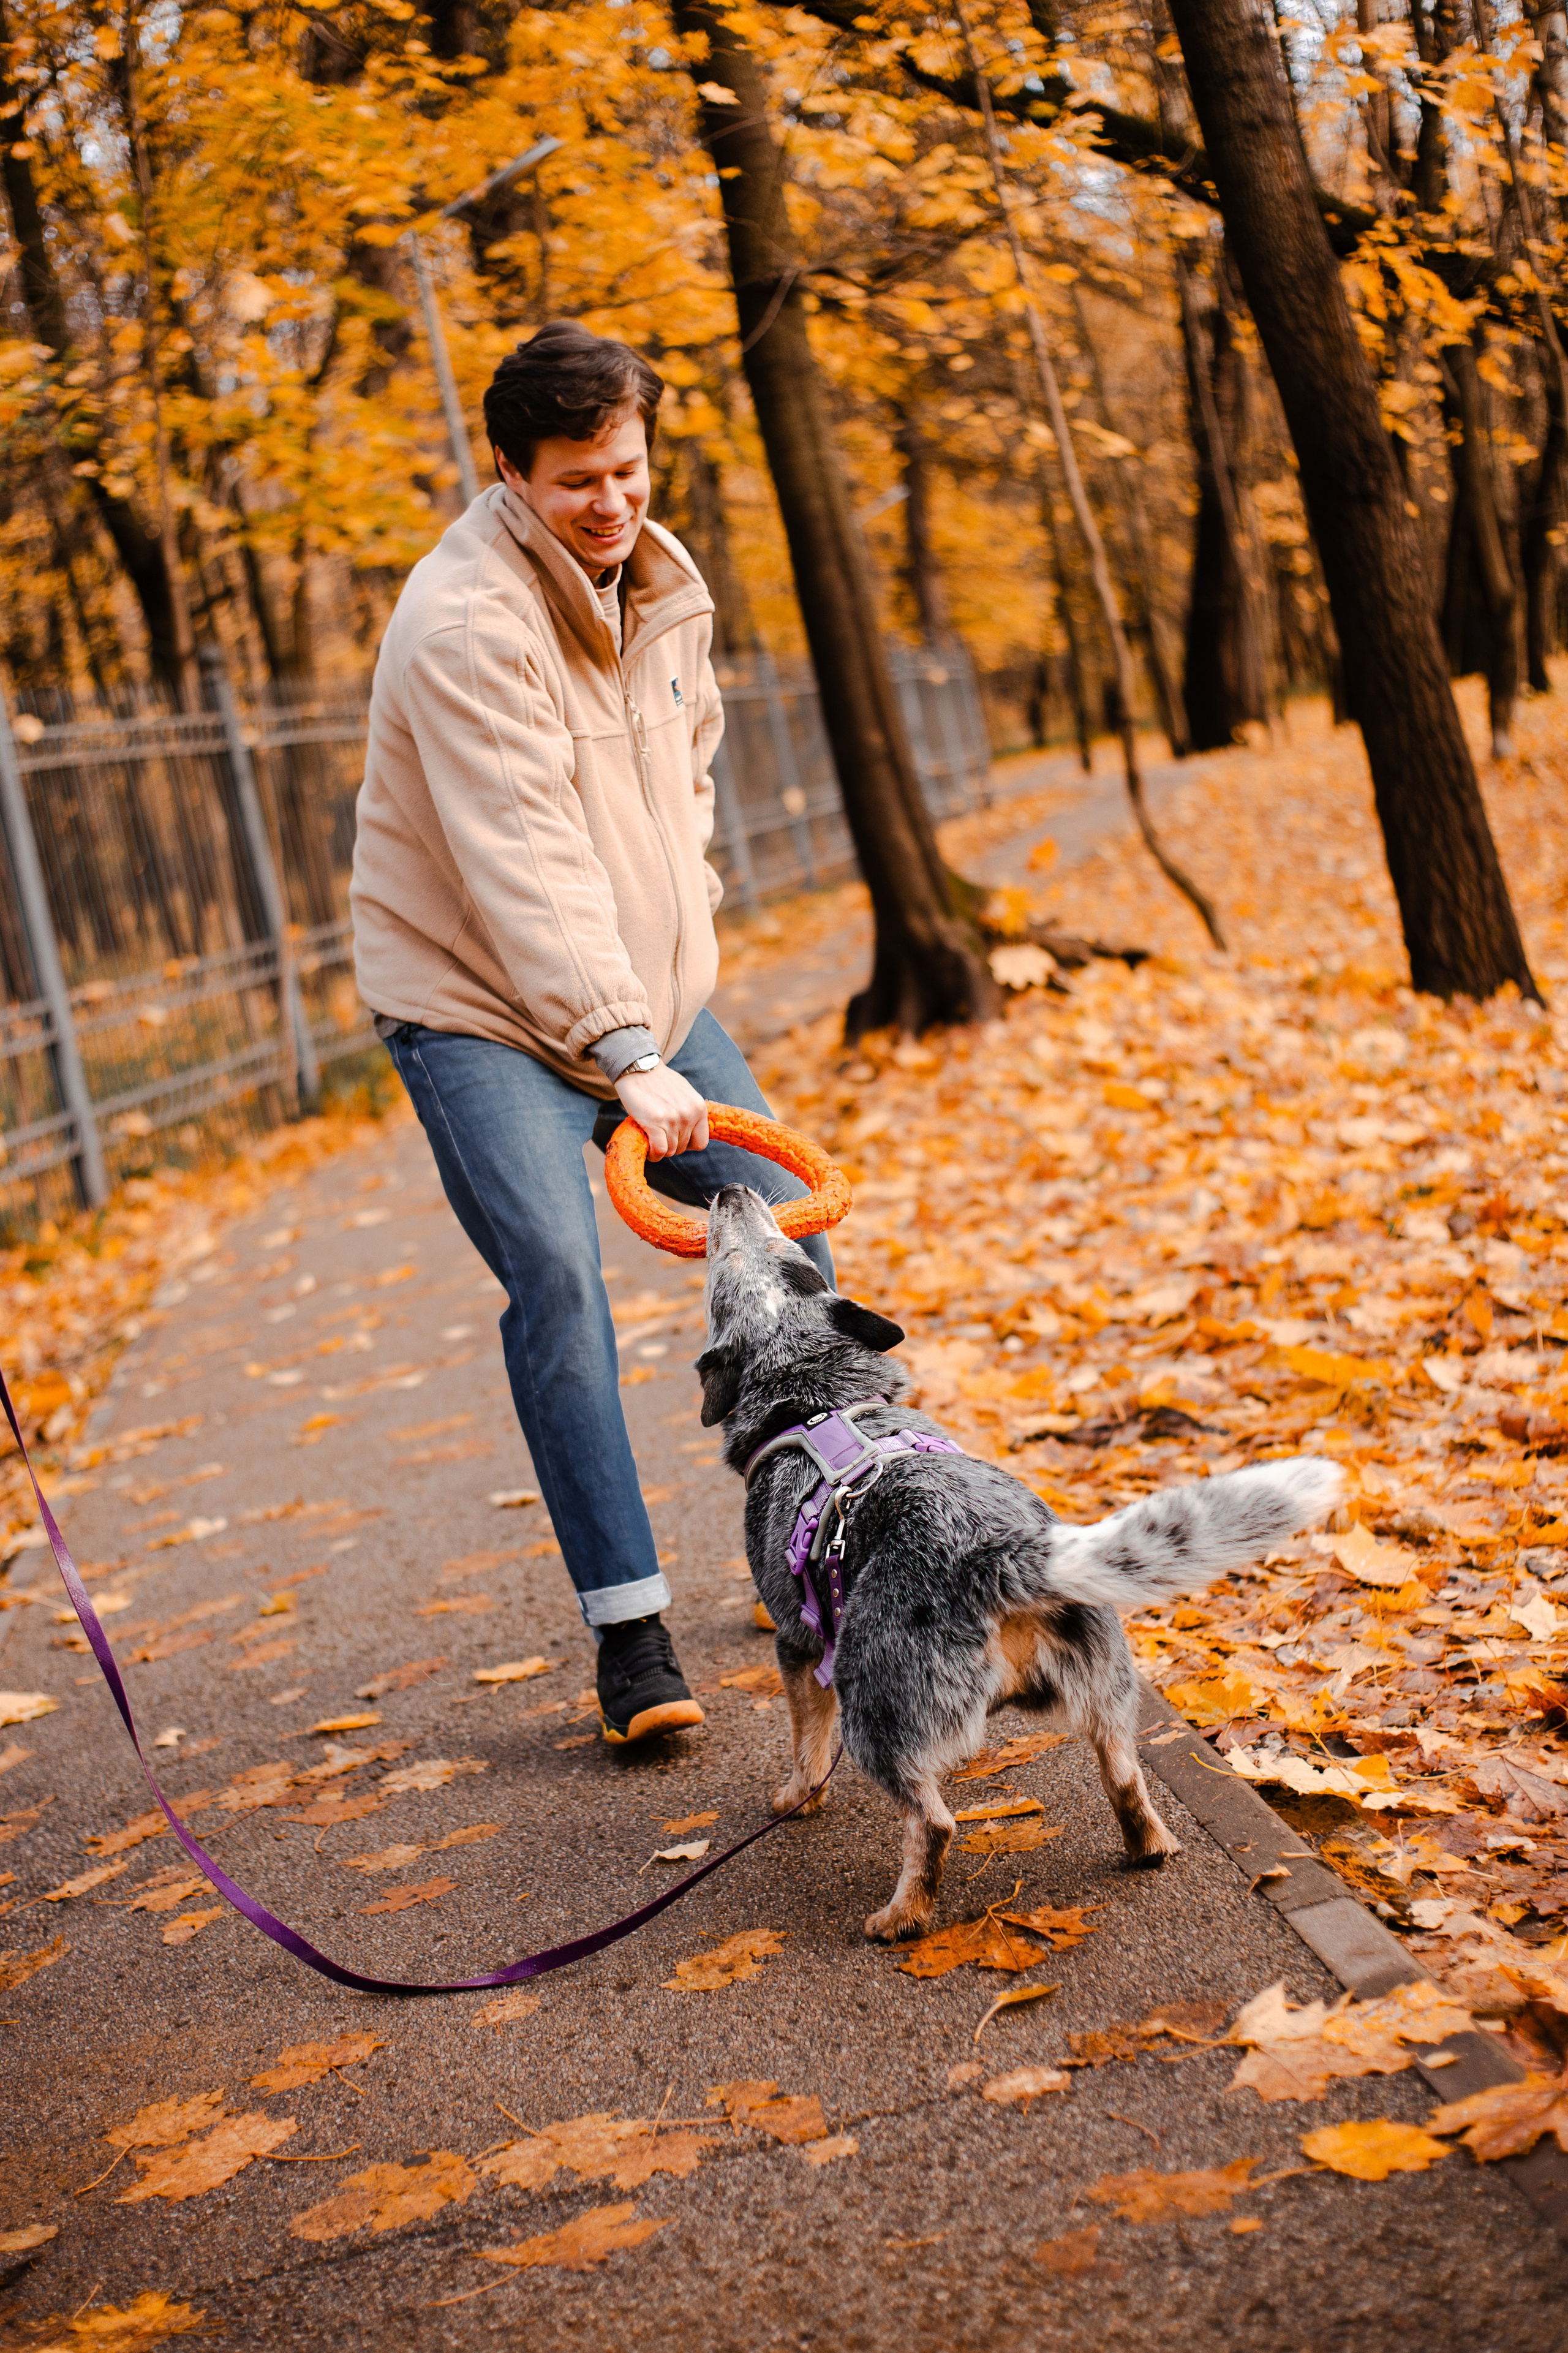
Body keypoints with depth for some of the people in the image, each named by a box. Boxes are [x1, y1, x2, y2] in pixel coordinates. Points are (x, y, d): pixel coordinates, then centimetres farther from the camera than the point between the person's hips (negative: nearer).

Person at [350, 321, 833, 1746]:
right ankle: (628, 1626, -11)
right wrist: (625, 1056, -37)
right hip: (482, 1009, -7)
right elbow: (524, 866, -31)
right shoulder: (467, 622, -22)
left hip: (647, 991, 7)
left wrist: (692, 916, 12)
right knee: (556, 1281, -21)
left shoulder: (664, 584, 3)